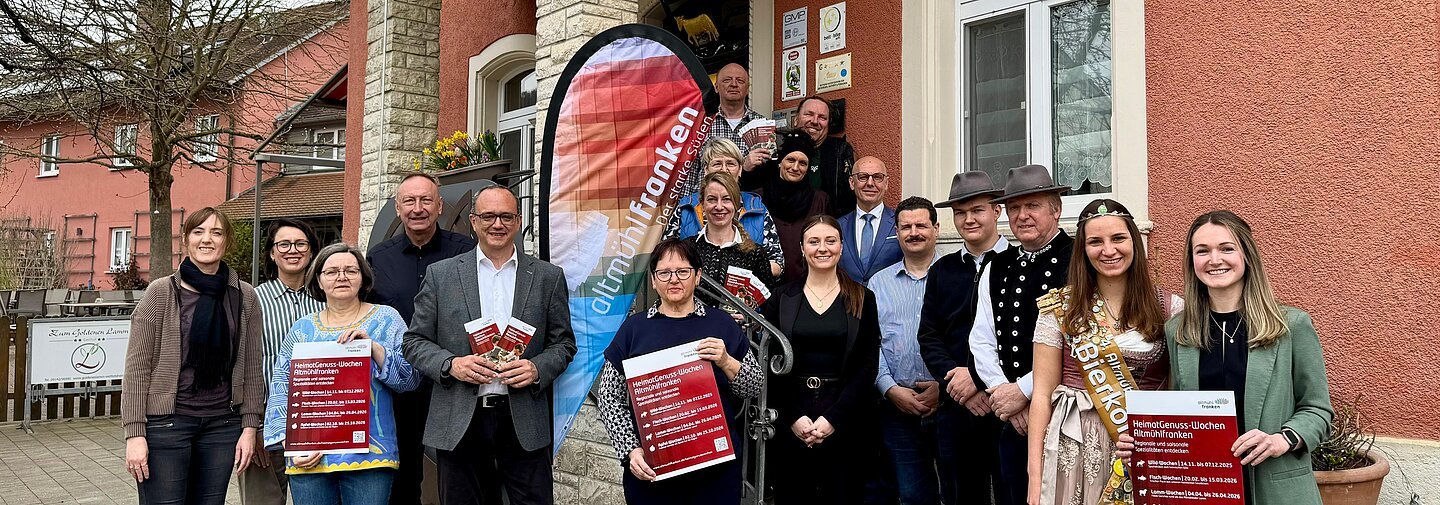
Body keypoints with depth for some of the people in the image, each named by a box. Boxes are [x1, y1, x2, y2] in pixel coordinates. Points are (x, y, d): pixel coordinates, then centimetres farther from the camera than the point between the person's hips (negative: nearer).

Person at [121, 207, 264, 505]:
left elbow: (252, 367, 7)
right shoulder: (161, 292, -3)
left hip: (222, 424, 3)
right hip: (166, 421, -2)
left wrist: (250, 427, 3)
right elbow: (137, 366, -4)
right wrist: (134, 433, -9)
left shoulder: (245, 297, 4)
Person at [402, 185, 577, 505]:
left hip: (524, 420, 0)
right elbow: (415, 341, 6)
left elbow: (563, 343, 9)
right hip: (459, 422, 0)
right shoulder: (441, 274, 6)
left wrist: (537, 369, -11)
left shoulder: (548, 277, 7)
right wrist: (451, 364, -12)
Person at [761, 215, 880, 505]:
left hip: (846, 422, 0)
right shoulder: (781, 299, 6)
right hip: (790, 423, 1)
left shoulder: (862, 300, 4)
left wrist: (833, 418, -10)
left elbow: (868, 365, -1)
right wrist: (793, 417, -10)